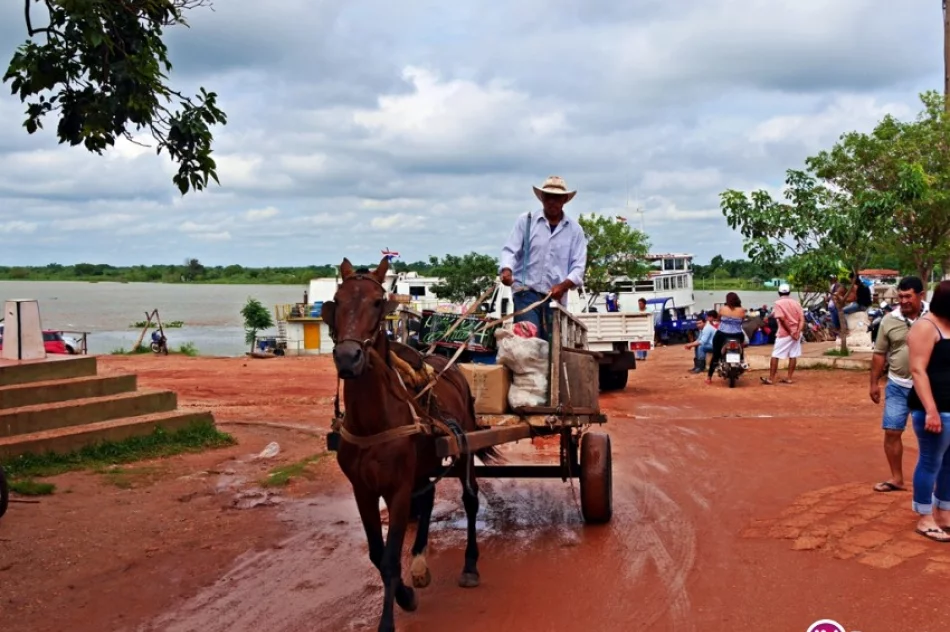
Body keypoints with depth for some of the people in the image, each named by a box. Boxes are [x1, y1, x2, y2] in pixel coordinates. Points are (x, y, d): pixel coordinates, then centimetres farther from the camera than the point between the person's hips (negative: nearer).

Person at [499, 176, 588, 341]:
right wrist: (506, 270, -21)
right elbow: (510, 250, 2)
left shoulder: (574, 230, 9)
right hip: (526, 293, -2)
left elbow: (578, 266, 3)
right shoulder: (526, 221, 6)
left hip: (556, 298, 3)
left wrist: (563, 285, -17)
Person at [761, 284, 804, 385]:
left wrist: (790, 332, -14)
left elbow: (782, 318, -17)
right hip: (796, 333, 5)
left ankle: (771, 379, 0)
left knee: (775, 356, 0)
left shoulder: (778, 303, -7)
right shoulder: (796, 303, 8)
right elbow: (802, 319, 0)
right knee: (793, 356, 9)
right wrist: (798, 331, -9)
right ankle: (789, 378, 11)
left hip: (784, 333, -5)